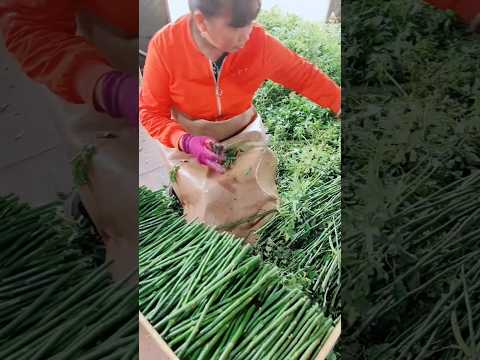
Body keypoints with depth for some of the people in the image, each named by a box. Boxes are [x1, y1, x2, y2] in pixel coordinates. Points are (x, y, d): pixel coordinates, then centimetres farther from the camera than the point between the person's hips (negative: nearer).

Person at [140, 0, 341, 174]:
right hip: (187, 140, -1)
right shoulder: (164, 46, -23)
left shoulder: (258, 40, -20)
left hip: (244, 132, 2)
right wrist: (185, 142, -34)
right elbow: (151, 113, -17)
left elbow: (304, 75, -8)